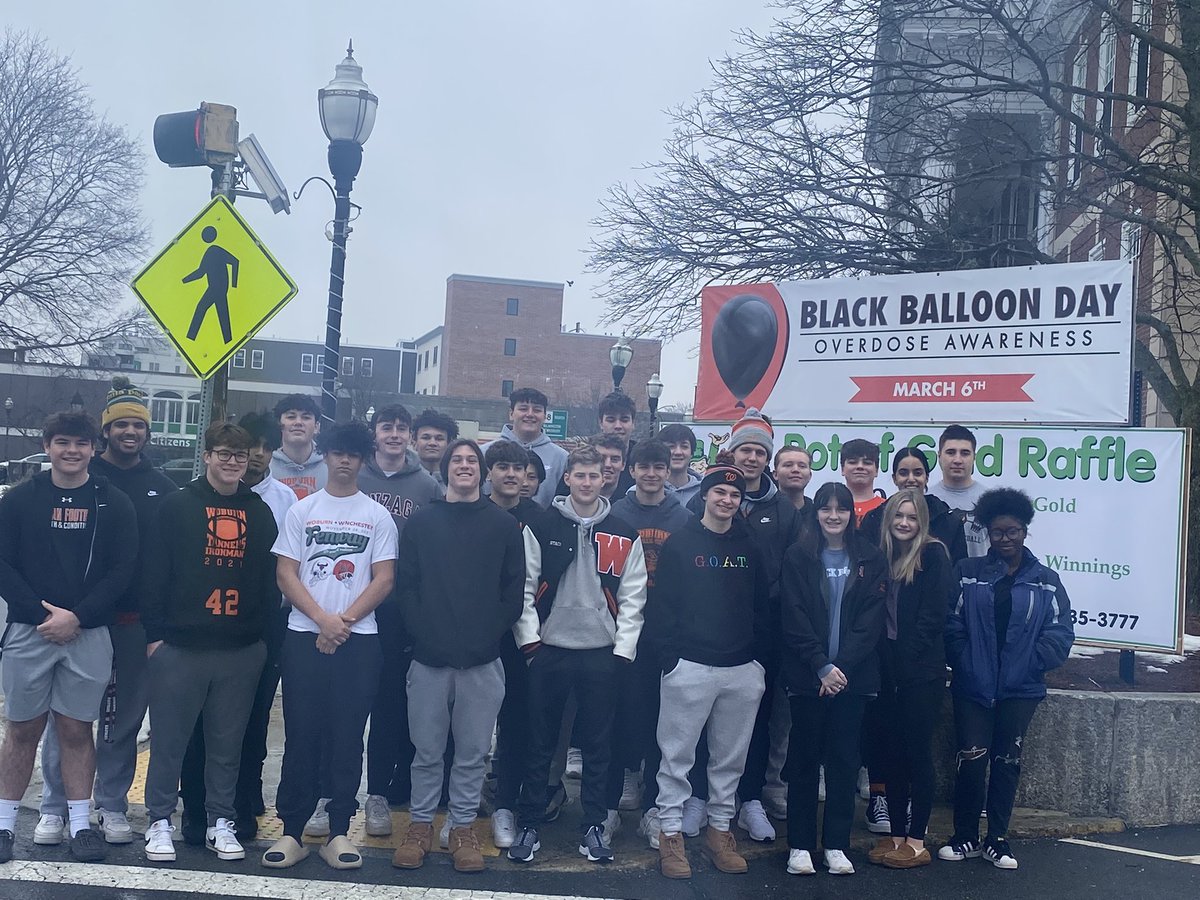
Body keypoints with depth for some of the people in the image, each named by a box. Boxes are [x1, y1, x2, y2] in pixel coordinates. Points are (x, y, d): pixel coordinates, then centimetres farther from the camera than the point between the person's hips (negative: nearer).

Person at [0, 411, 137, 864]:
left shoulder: (114, 503, 3)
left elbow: (123, 571, -2)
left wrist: (78, 616, -13)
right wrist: (42, 613, -12)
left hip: (89, 634, 0)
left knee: (77, 729, 6)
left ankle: (80, 824, 15)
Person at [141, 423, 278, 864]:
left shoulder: (260, 513, 10)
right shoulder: (177, 506, 1)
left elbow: (270, 577, 12)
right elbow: (155, 573, -2)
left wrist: (265, 632, 6)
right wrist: (155, 633, -6)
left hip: (242, 650, 3)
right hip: (179, 646, -2)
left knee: (227, 742, 9)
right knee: (169, 739, 5)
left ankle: (221, 822, 20)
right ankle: (160, 821, 17)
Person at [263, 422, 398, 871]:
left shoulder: (378, 516, 7)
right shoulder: (302, 510, 8)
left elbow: (384, 580, 1)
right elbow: (286, 574, 2)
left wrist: (344, 621, -10)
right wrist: (323, 619, -11)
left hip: (359, 639, 0)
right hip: (305, 636, 0)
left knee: (347, 738, 3)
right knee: (301, 736, 2)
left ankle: (338, 832, 10)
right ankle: (291, 831, 9)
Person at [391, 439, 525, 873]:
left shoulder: (503, 525, 6)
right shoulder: (422, 523, 8)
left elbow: (514, 591, 3)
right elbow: (407, 585, 3)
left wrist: (488, 636, -7)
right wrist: (424, 634, -9)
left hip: (482, 660, 0)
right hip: (429, 657, 0)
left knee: (472, 752, 7)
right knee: (427, 749, 8)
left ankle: (463, 828, 19)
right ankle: (420, 825, 22)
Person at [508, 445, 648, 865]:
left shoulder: (624, 535, 4)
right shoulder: (543, 527, 0)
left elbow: (632, 598, 3)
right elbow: (525, 587, -1)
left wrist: (623, 649, -3)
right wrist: (529, 638, -8)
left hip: (602, 653, 1)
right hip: (549, 650, -1)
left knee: (598, 744, 8)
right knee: (540, 743, 6)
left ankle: (593, 826, 18)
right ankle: (529, 825, 16)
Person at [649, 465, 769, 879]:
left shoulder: (750, 547, 10)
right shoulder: (679, 543, -2)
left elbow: (763, 606, 12)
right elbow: (661, 604, -5)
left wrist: (756, 654, 4)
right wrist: (670, 656, -11)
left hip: (743, 670, 4)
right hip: (690, 666, -4)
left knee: (731, 756, 11)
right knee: (678, 754, 1)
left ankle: (720, 829, 23)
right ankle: (671, 833, 11)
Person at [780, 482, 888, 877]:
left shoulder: (871, 560, 6)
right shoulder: (798, 558, 2)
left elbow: (871, 620, -1)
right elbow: (795, 619, -4)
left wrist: (841, 667, -11)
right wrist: (821, 667, -13)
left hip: (853, 676, 1)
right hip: (807, 676, -1)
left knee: (844, 758, 5)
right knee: (804, 757, 4)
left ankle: (837, 844, 14)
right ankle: (800, 844, 11)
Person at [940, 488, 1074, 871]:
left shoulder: (1046, 581, 4)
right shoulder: (967, 574, 2)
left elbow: (1060, 634, -2)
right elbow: (952, 625, -3)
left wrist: (1031, 664, -11)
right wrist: (965, 664, -11)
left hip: (1020, 690, 1)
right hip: (973, 686, -1)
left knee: (1007, 762, 9)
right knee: (972, 760, -2)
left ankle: (997, 840, 22)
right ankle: (966, 837, 15)